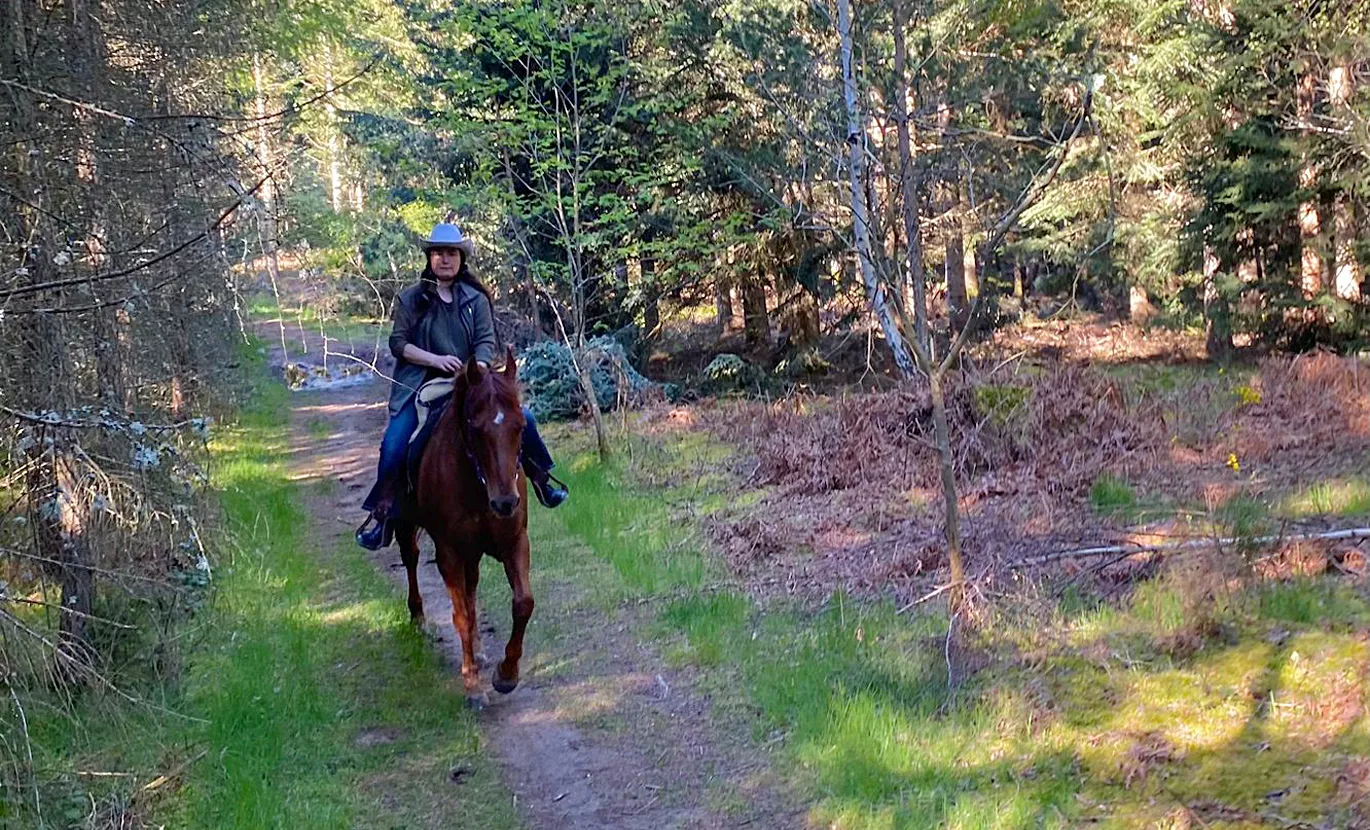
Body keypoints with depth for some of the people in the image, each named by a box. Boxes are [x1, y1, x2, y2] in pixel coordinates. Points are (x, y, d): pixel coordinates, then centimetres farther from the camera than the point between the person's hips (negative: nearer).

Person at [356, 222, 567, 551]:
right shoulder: (411, 298, 3)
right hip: (420, 385, -1)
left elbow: (486, 341, -1)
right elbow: (398, 343, -1)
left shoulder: (476, 299, 6)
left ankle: (540, 478, 14)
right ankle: (381, 513, -4)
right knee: (394, 445, -18)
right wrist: (436, 360, -16)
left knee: (522, 417, -9)